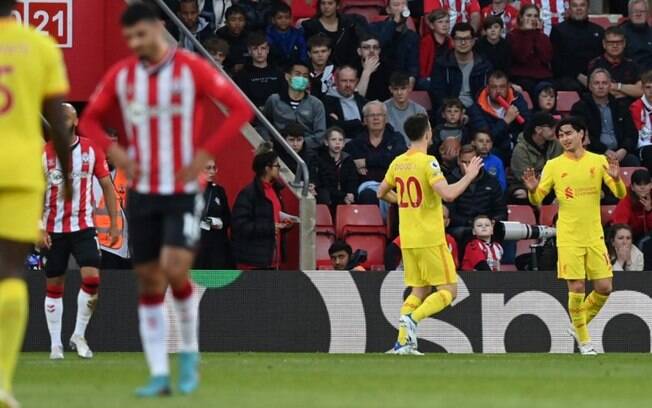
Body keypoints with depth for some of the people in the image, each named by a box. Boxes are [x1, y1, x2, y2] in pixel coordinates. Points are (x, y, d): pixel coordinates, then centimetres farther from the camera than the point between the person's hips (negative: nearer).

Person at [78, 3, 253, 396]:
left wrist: (203, 154, -14)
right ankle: (159, 374, 7)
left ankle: (190, 351, 6)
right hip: (142, 193, 4)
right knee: (149, 282, 2)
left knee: (175, 269, -18)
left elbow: (240, 109, -8)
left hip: (183, 192, -4)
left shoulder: (192, 69, -9)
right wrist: (115, 152, -5)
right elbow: (90, 120, 14)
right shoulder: (121, 75, 2)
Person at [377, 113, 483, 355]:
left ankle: (403, 341, 2)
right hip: (430, 239, -7)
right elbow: (448, 194, -24)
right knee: (448, 290, 1)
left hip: (407, 240, 7)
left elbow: (382, 193, 21)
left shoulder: (398, 163, 8)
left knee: (419, 292, 14)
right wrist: (469, 176, -10)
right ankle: (412, 318, -20)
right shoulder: (428, 162, -14)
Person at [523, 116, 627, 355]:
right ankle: (583, 340, 8)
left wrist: (616, 179, -22)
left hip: (595, 236, 2)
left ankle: (581, 322, 24)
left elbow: (621, 194, 0)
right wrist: (532, 190, -20)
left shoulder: (598, 162, 3)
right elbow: (537, 200, 3)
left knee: (604, 288, -2)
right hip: (569, 238, -2)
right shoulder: (554, 166, 1)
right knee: (576, 288, -7)